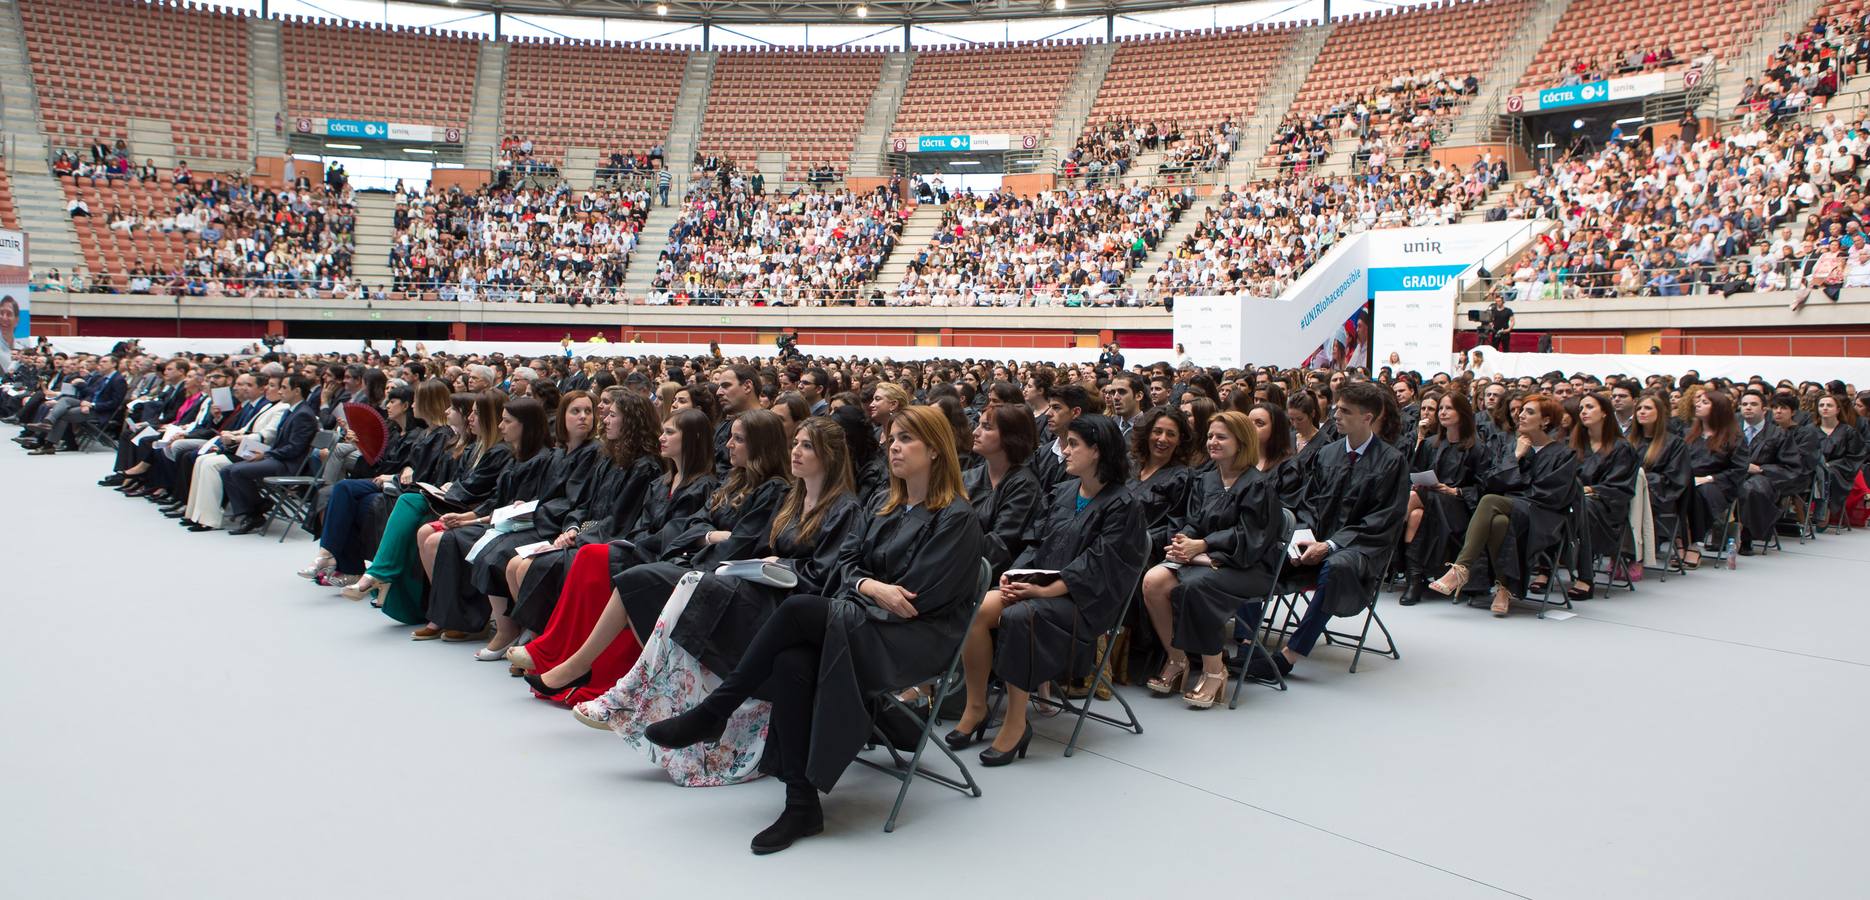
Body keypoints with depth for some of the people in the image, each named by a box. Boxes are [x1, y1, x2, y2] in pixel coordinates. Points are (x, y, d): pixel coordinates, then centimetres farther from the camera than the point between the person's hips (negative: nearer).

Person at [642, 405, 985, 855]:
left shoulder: (956, 519, -6)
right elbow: (848, 561, 13)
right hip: (862, 624, 7)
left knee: (798, 609, -28)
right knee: (791, 662, -27)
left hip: (917, 640, -7)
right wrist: (868, 586, -8)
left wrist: (869, 590, -6)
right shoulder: (885, 510, 19)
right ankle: (801, 804, -23)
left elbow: (916, 599, -12)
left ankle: (711, 713, -17)